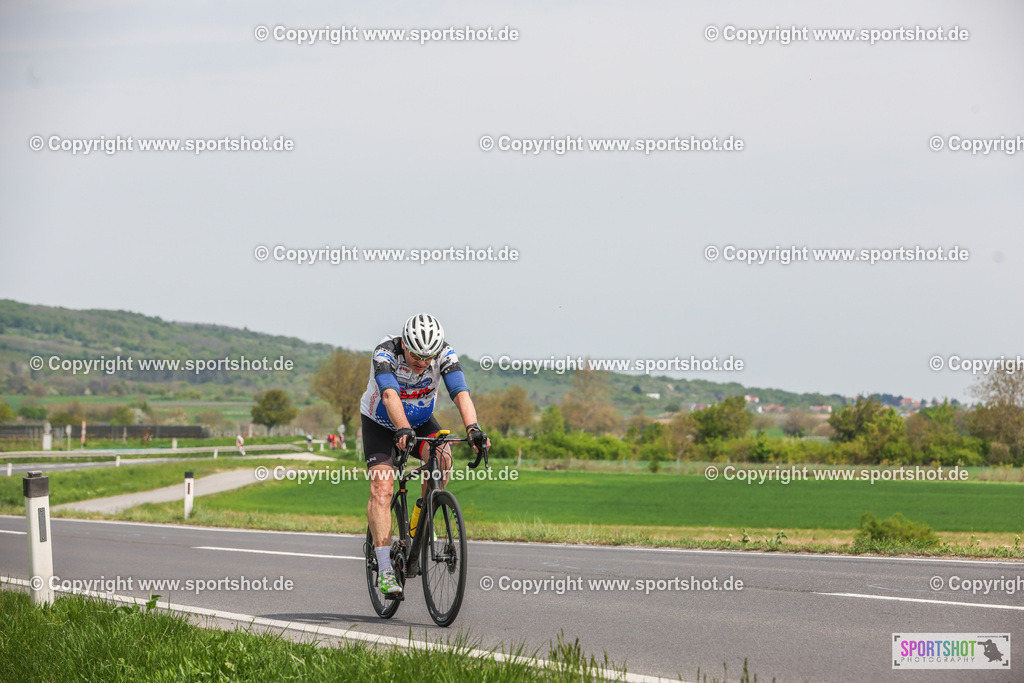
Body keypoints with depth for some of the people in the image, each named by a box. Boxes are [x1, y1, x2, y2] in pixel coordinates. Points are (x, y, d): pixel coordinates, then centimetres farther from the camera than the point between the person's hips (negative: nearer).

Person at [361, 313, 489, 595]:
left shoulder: (445, 354, -25)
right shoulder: (385, 352, -32)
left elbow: (461, 393, -38)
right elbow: (390, 396, -47)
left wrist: (472, 428, -56)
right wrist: (403, 429, -64)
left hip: (421, 419, 2)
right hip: (379, 422, -2)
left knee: (441, 457, -28)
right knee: (382, 489, -19)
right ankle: (385, 570, -22)